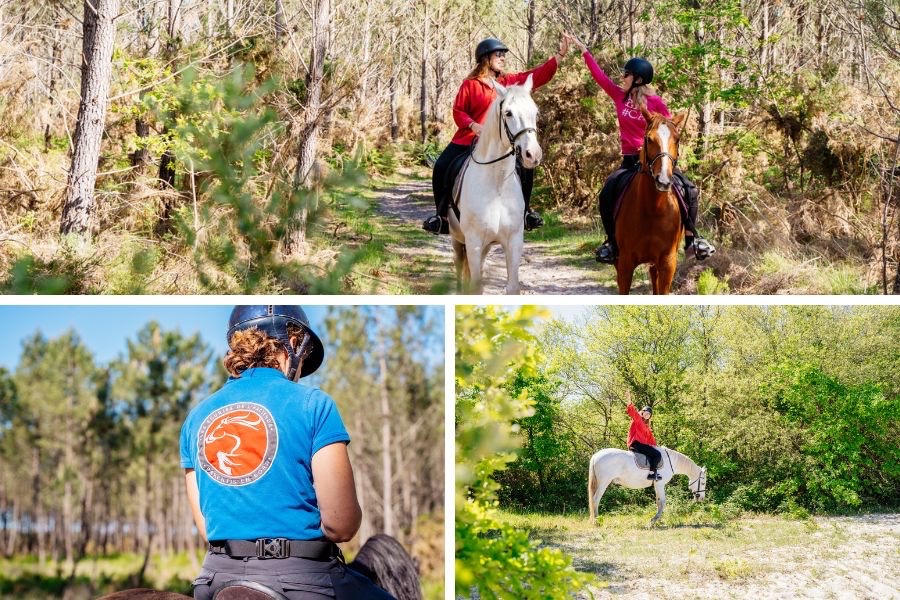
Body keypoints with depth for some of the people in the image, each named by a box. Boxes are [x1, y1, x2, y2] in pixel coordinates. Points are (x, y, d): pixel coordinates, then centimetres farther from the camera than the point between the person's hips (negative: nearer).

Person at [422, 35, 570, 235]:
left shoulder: (509, 81, 4)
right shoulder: (471, 84, -7)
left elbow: (538, 76, 0)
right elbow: (458, 111, -4)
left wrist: (561, 55, -6)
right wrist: (473, 125, -22)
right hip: (469, 139, -3)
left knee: (525, 168, -6)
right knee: (441, 168, -14)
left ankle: (525, 211, 14)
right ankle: (442, 215, 0)